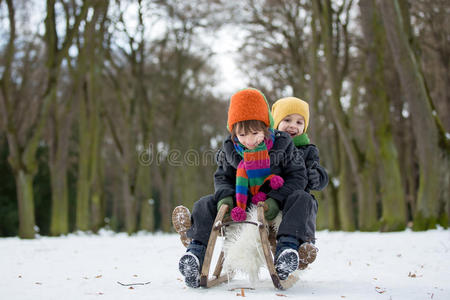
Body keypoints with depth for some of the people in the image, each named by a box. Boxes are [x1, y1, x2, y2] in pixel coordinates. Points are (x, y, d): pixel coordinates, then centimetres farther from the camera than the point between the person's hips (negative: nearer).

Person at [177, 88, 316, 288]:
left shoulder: (282, 145, -8)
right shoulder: (229, 150, -1)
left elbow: (298, 176, -9)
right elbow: (222, 177, 8)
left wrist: (275, 199, -23)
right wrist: (225, 197, -16)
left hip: (274, 203, -2)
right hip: (240, 203, 2)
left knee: (302, 199, -29)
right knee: (204, 204, -13)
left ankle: (287, 247, -44)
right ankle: (195, 252, -26)